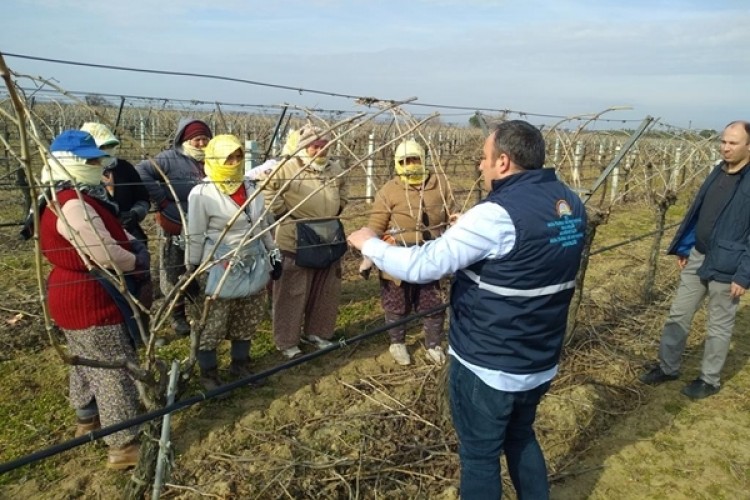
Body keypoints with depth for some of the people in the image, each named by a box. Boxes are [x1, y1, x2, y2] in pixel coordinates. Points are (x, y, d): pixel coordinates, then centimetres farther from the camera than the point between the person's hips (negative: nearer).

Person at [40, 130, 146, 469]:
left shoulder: (79, 199, 9)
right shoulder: (72, 205, -26)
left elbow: (109, 239, 16)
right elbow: (108, 257, -29)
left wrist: (132, 246, -3)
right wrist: (139, 261, -10)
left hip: (77, 299, 11)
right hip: (91, 303, -11)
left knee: (88, 364, 27)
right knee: (115, 373, -2)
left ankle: (88, 421, 47)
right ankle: (124, 446, 10)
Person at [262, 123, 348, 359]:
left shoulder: (335, 169, 8)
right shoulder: (287, 168, -13)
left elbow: (342, 189, 27)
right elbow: (268, 190, -12)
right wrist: (284, 214, -12)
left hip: (330, 237, 6)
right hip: (297, 239, -6)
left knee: (326, 291, 15)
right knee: (293, 292, 2)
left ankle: (318, 332, 32)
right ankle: (287, 341, 15)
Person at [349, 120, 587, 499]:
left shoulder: (498, 213, -25)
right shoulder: (570, 203, 0)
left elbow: (422, 266, -24)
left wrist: (369, 243, -9)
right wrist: (470, 230, 18)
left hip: (488, 367, -8)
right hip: (540, 361, 8)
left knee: (480, 455, 13)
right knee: (520, 437, 29)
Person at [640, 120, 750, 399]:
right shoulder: (718, 172, 6)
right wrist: (683, 248, 12)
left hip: (726, 267, -7)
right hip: (697, 258, 7)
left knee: (719, 327, 9)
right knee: (678, 315, 14)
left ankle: (710, 380, 26)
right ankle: (667, 367, 28)